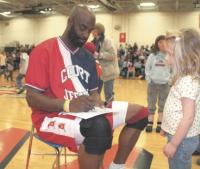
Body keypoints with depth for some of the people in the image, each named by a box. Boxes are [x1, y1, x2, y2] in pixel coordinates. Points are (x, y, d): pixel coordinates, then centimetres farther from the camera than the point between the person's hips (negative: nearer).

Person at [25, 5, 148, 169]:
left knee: (140, 112, 2)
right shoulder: (44, 51, -10)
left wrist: (96, 102, -9)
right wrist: (68, 105, -28)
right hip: (53, 116, -8)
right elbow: (32, 98, -14)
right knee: (99, 127, -40)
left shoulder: (88, 57, 13)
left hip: (87, 112, 8)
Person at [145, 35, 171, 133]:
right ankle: (150, 123, 18)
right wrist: (149, 79, -5)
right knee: (151, 104, 8)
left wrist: (169, 80, -7)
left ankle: (160, 124, 22)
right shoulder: (152, 56, -4)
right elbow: (147, 69, 2)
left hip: (165, 84, 0)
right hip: (153, 83, 1)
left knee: (163, 105, 11)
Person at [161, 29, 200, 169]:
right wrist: (168, 128, 19)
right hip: (181, 136, 9)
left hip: (183, 139, -9)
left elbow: (188, 117, -26)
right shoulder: (186, 78, 6)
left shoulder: (187, 81, -24)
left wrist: (173, 144, -21)